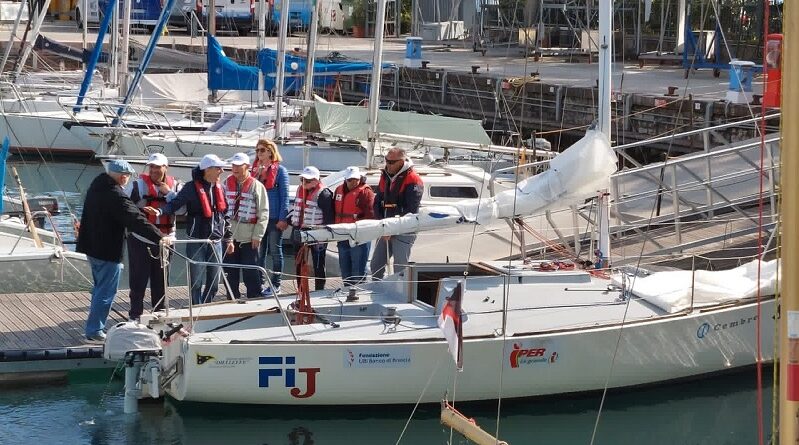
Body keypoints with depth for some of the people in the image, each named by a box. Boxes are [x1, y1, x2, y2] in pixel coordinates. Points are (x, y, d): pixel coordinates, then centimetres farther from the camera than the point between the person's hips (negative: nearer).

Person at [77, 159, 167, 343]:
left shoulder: (97, 185, 5)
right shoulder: (116, 196, -24)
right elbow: (136, 221, -28)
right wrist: (159, 237, -27)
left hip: (92, 246, 10)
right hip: (108, 251, -10)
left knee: (100, 288, 23)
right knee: (106, 292, -1)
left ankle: (95, 326, 31)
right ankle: (95, 330, 2)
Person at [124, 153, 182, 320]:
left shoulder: (175, 186, 2)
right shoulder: (138, 184, -6)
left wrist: (168, 193, -15)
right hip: (140, 240, -3)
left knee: (161, 279, 13)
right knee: (138, 279, 1)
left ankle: (159, 311, 24)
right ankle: (135, 313, 10)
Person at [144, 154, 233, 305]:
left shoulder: (219, 188, 9)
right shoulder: (192, 188, -8)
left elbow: (225, 214, 16)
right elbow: (175, 204, -16)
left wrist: (228, 238, 17)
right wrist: (160, 211, -35)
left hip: (216, 242, 5)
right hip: (196, 242, -5)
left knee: (214, 284, 10)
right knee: (196, 283, -2)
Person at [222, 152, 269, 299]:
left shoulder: (257, 186, -5)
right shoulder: (227, 183, 7)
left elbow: (263, 214, -6)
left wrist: (257, 236, -10)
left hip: (249, 237, -4)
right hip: (229, 236, 4)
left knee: (251, 272, -2)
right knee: (231, 273, 10)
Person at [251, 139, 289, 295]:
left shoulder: (280, 170, -3)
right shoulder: (256, 170, 12)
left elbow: (284, 196, -6)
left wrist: (283, 218, -13)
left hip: (274, 218, -5)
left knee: (275, 251, 2)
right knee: (259, 252, 9)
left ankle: (276, 284, 7)